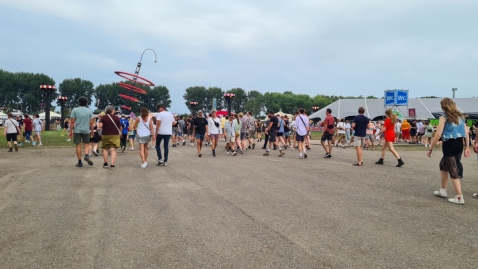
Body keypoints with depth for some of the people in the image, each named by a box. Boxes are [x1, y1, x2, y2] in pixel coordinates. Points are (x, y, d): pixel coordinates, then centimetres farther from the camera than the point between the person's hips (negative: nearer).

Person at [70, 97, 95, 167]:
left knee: (78, 145, 4)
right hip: (86, 130, 1)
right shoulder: (89, 111, 3)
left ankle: (79, 162, 6)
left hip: (77, 130, -1)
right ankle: (86, 155, -18)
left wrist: (71, 131, 1)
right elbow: (91, 123, 1)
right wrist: (92, 131, 11)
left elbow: (72, 122, -3)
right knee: (87, 144, 10)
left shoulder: (75, 110, 0)